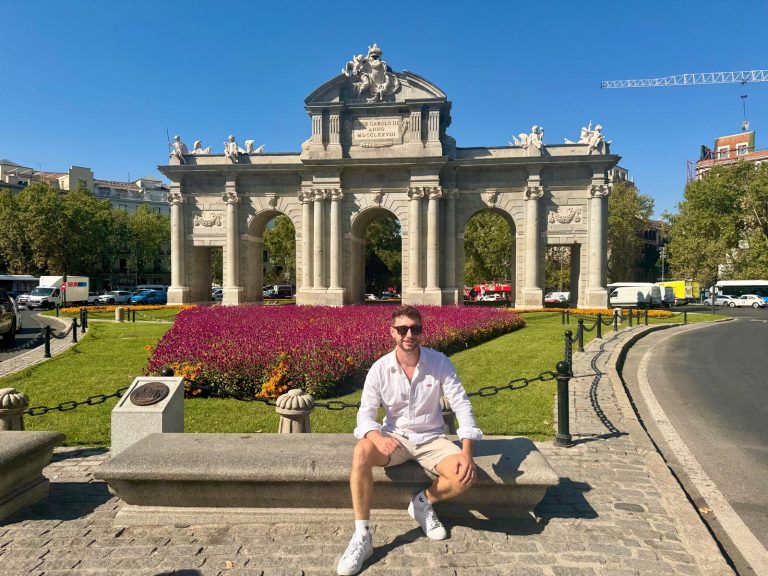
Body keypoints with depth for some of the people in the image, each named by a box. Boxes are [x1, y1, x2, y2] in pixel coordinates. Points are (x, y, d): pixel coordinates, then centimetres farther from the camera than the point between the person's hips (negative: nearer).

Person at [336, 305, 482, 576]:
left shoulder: (440, 362, -12)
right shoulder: (379, 368, -11)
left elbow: (461, 404, -12)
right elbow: (366, 413, -10)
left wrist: (467, 451, -25)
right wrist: (375, 436, -34)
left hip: (431, 439, 1)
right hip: (395, 437, 0)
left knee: (465, 476, -26)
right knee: (361, 453, -32)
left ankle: (422, 503, 6)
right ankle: (362, 536, -20)